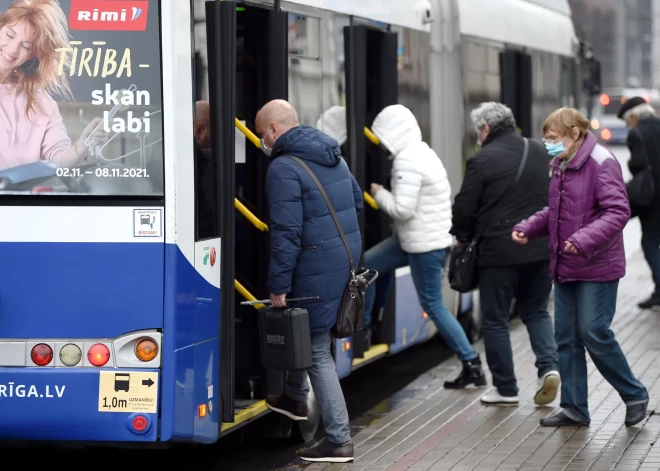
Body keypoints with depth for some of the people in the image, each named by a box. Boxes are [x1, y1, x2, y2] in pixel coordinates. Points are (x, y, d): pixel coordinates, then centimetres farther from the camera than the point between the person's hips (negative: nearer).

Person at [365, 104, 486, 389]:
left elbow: (402, 209, -25)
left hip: (425, 244, -10)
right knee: (365, 265, 15)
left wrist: (379, 194, -8)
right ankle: (361, 326, 28)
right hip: (413, 239, 10)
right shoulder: (422, 152, 11)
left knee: (433, 306, -2)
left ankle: (472, 365, 2)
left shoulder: (407, 161, -20)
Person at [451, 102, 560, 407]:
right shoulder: (541, 152, 7)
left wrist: (463, 237, 11)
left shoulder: (482, 160, -11)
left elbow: (464, 209, -7)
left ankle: (506, 389, 11)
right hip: (541, 247, 5)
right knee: (536, 311, 19)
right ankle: (549, 365, -2)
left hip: (499, 251, -5)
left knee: (495, 319, 7)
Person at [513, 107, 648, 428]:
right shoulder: (561, 166, 11)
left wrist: (585, 239, -33)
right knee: (566, 337, 8)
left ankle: (635, 395, 11)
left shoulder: (601, 163, -15)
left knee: (594, 333, -8)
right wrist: (528, 228, 5)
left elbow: (618, 211, -21)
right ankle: (574, 408, 16)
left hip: (596, 268, -8)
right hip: (565, 266, 8)